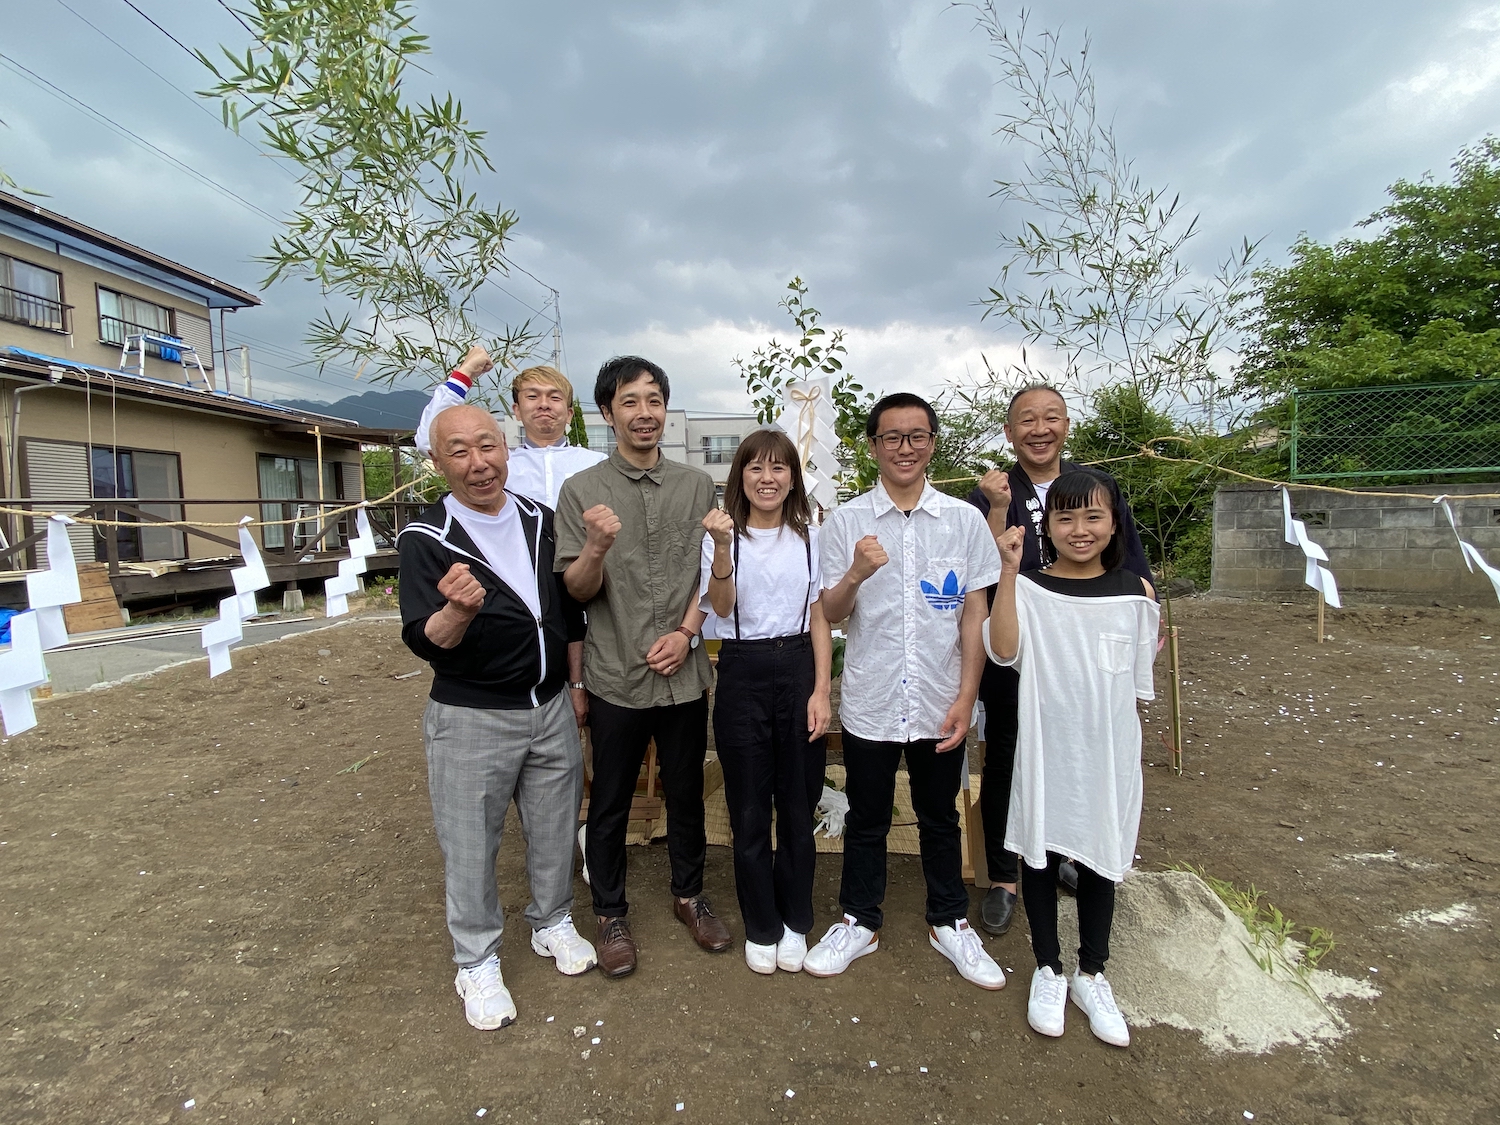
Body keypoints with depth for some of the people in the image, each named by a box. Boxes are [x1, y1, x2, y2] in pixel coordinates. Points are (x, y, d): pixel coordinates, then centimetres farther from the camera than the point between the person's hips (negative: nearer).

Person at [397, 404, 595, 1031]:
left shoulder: (541, 522, 1)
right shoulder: (425, 540, -12)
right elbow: (423, 643, -17)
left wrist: (575, 685, 11)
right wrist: (455, 612, -39)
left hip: (552, 709, 4)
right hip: (471, 720, -4)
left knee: (555, 829, 18)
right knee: (470, 846, 10)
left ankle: (552, 924, 42)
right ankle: (477, 962, 32)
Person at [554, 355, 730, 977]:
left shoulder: (697, 485, 3)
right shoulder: (580, 490, -3)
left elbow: (712, 573, 6)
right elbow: (578, 590, -5)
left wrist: (686, 632, -7)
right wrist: (597, 547, -25)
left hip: (685, 671, 2)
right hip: (616, 675, -1)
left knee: (686, 792, 17)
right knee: (610, 803, 13)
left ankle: (689, 893, 40)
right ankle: (611, 914, 34)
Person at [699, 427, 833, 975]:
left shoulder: (810, 537, 4)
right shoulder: (724, 534, -1)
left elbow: (819, 617, 4)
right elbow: (722, 607, -15)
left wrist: (821, 690, -4)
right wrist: (723, 547, -30)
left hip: (799, 668, 1)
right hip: (742, 672, -1)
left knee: (798, 804, 11)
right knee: (749, 810, 10)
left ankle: (794, 923, 32)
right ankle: (761, 928, 30)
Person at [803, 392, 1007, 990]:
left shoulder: (964, 520, -1)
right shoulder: (846, 520, -3)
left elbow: (974, 615, 1)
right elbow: (829, 614, -5)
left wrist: (966, 697, -4)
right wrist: (856, 574, -25)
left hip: (939, 703, 1)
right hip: (869, 700, 0)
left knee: (940, 818, 19)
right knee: (866, 819, 16)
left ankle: (949, 922, 40)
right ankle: (860, 921, 36)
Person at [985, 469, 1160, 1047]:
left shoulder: (1134, 593, -1)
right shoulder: (1029, 589, -7)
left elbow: (1140, 679, 10)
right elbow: (1003, 651, -26)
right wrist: (1008, 571, -29)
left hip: (1109, 752, 2)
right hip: (1045, 750, -1)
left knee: (1099, 860, 15)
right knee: (1041, 856, 12)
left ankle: (1092, 976, 37)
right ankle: (1048, 971, 34)